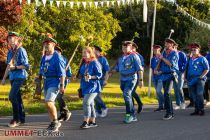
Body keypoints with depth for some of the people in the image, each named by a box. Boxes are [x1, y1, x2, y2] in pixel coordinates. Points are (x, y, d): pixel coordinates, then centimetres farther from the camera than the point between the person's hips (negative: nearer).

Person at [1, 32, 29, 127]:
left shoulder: (21, 50, -9)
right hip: (12, 77, 7)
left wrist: (14, 67, -20)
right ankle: (22, 119, 17)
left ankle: (16, 119, -8)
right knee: (17, 98, 10)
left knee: (12, 96, -16)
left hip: (20, 76, -7)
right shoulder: (10, 51, 12)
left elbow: (26, 66, -12)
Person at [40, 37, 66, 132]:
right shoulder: (44, 57, 12)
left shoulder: (57, 57, -11)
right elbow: (41, 71, 19)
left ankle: (55, 121, -4)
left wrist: (62, 86, -19)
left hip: (54, 82, -8)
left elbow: (62, 73, -15)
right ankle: (53, 123, 24)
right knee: (49, 104, 12)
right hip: (46, 82, 8)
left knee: (49, 102, -20)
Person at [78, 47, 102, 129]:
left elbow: (99, 75, -12)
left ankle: (86, 121, -18)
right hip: (85, 86, 8)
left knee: (86, 102, -20)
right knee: (90, 104, 13)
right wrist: (80, 75, 5)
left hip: (93, 86, -8)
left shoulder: (94, 63, -11)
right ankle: (93, 122, 21)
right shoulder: (83, 64, 11)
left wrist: (91, 77, -25)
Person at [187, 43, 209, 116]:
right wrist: (186, 77, 10)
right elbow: (187, 69, 21)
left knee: (199, 94, -13)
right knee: (194, 96, 6)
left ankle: (201, 110, -7)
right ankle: (197, 110, 13)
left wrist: (201, 77, -11)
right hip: (191, 80, 5)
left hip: (200, 79, -5)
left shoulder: (202, 59, -1)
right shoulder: (190, 59, 15)